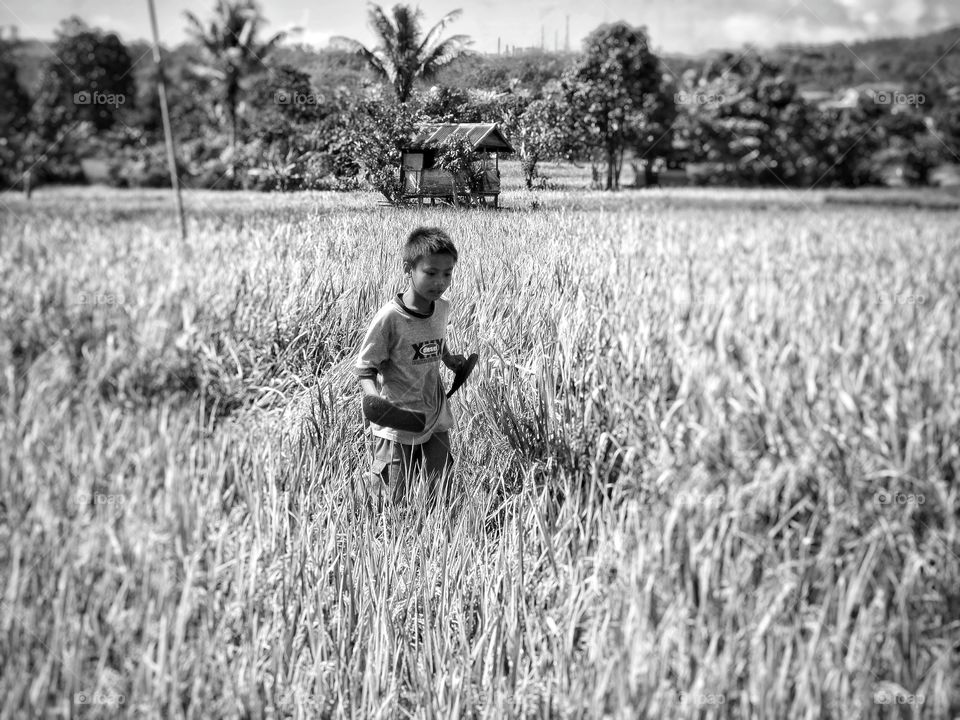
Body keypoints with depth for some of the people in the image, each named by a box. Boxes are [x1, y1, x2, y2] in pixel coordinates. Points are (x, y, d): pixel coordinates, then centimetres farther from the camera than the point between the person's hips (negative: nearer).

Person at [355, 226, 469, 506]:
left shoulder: (443, 308, 0)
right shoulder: (389, 318, -20)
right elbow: (365, 368, -14)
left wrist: (451, 360, 5)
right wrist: (375, 399, -30)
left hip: (435, 418, 5)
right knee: (394, 501, 5)